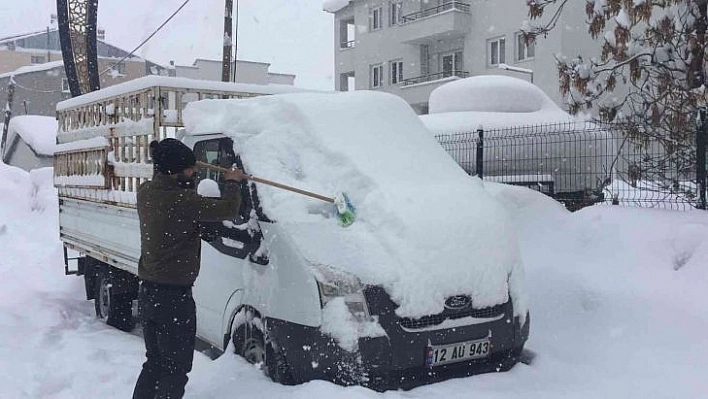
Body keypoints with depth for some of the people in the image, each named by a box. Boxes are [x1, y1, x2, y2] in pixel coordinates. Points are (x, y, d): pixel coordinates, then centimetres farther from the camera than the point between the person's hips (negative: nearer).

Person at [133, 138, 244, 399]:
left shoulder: (146, 192, 2)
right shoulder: (181, 200, -22)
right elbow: (228, 209, -17)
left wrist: (188, 178, 12)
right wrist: (232, 182, -1)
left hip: (147, 293, 9)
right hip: (173, 298, -9)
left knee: (155, 362, 22)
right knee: (176, 368, 4)